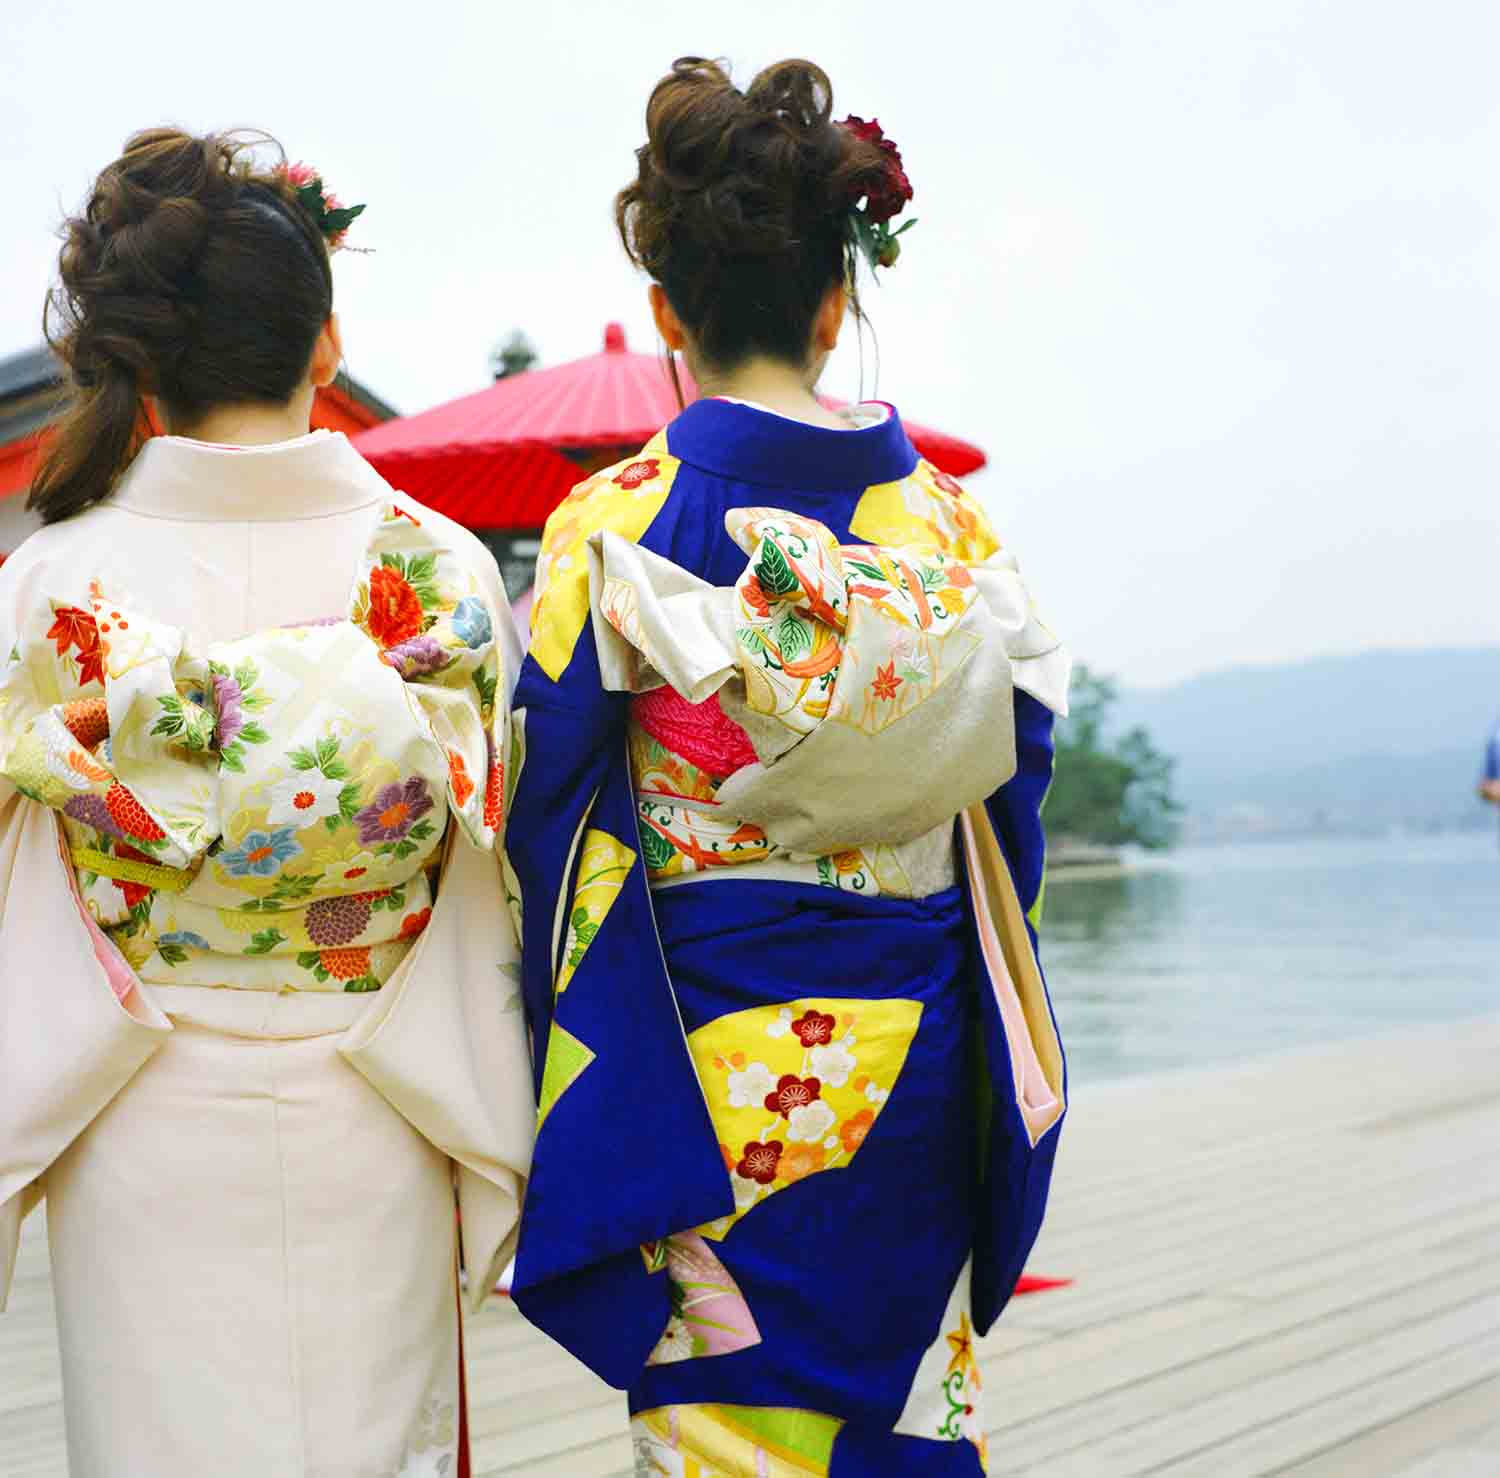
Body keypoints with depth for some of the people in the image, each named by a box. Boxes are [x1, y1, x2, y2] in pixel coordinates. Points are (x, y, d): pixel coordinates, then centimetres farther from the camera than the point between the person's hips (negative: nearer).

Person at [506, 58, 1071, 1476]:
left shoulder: (613, 528, -11)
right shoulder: (950, 522, -1)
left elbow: (552, 819, -9)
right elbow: (1012, 796, 6)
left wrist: (575, 1077, 3)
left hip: (712, 1061, -3)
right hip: (914, 1063, 4)